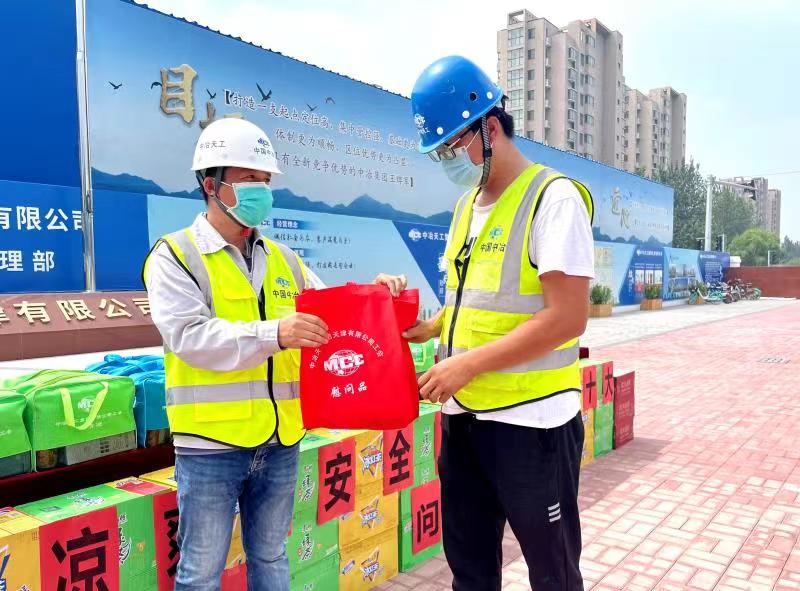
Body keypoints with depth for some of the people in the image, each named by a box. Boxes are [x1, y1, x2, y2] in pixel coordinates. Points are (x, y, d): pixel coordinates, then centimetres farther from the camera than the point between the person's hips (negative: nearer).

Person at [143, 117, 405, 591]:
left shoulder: (283, 259, 10)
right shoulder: (175, 256, -5)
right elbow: (189, 336, -18)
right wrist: (272, 334, -31)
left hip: (280, 441, 5)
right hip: (212, 444, -4)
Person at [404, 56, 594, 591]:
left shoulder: (553, 197, -12)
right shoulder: (467, 205, 12)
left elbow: (567, 317, -20)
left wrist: (470, 363, -21)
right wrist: (429, 327, 3)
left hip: (531, 422, -7)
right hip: (463, 416, 7)